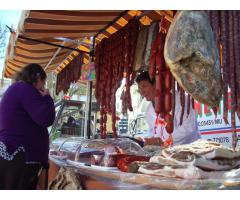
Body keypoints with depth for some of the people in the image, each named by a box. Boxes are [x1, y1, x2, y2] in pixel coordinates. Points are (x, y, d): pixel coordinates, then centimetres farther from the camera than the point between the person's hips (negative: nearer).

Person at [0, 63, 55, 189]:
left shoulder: (16, 89, 19)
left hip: (11, 155, 10)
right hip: (18, 158, -10)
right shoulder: (26, 89, -13)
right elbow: (46, 119, -20)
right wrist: (47, 97, -4)